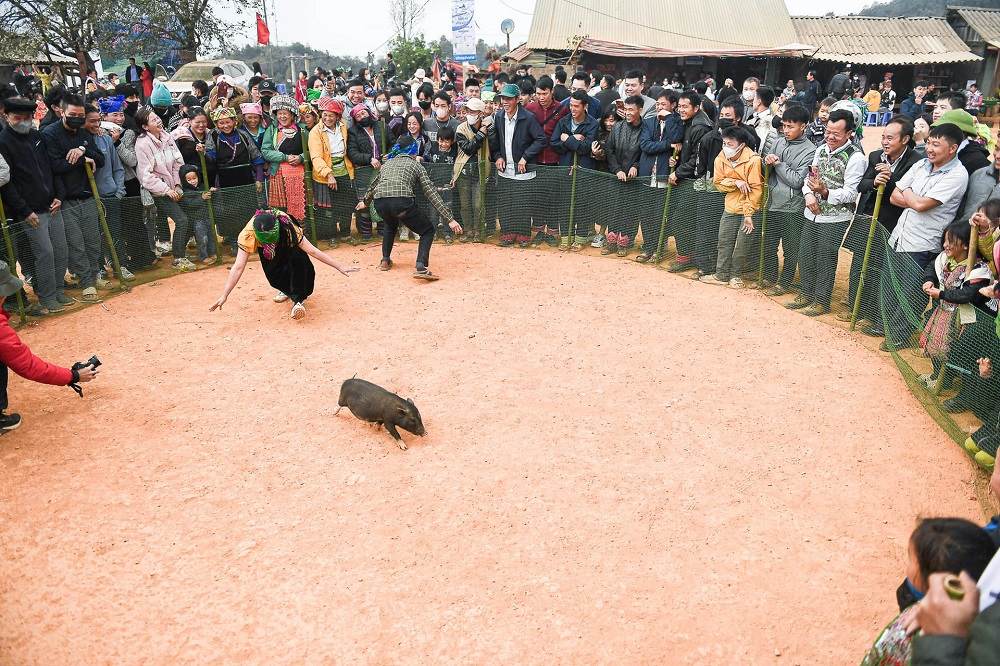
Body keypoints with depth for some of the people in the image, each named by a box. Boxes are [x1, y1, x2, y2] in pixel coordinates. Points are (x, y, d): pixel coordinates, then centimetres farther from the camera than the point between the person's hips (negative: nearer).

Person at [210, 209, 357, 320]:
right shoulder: (248, 234, -42)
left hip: (288, 244, -2)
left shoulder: (287, 227, -43)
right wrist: (224, 296, -43)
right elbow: (238, 267, -41)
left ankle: (298, 300, -19)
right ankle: (287, 290, 20)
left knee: (297, 261, -27)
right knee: (273, 273, -11)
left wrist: (340, 268, -37)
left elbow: (312, 251, -38)